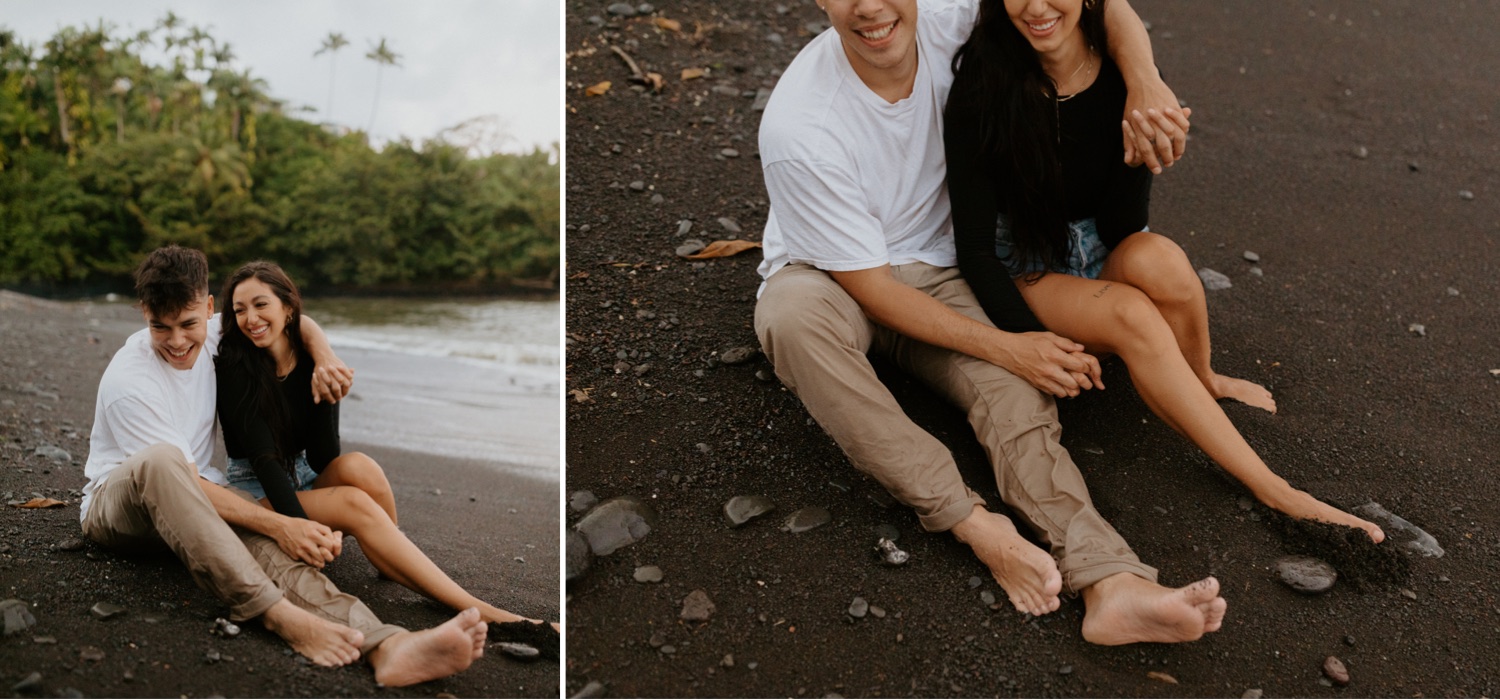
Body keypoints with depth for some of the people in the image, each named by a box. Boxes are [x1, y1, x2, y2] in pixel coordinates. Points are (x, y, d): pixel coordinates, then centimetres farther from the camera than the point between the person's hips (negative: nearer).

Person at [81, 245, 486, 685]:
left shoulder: (211, 334, -1)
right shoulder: (128, 382, -20)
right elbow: (186, 480, -24)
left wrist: (324, 357, -8)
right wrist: (278, 525, -31)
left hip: (190, 506, 5)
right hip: (114, 503, -5)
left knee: (261, 543, -31)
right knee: (161, 459, -42)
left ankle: (385, 646, -60)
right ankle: (279, 615, -52)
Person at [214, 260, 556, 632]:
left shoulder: (311, 360, -5)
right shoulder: (235, 369, -16)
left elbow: (323, 459, -10)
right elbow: (263, 458, -25)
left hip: (309, 476, 4)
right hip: (258, 490, -4)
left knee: (356, 466, -32)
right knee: (355, 502, -33)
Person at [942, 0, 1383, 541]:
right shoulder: (980, 86, -18)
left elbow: (1122, 231, -9)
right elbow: (973, 244, -17)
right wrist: (1033, 340, -27)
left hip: (1105, 259, 3)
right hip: (1020, 274, -3)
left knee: (1157, 259, -34)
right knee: (1131, 313, -33)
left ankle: (1201, 380, -3)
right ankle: (1274, 493, -29)